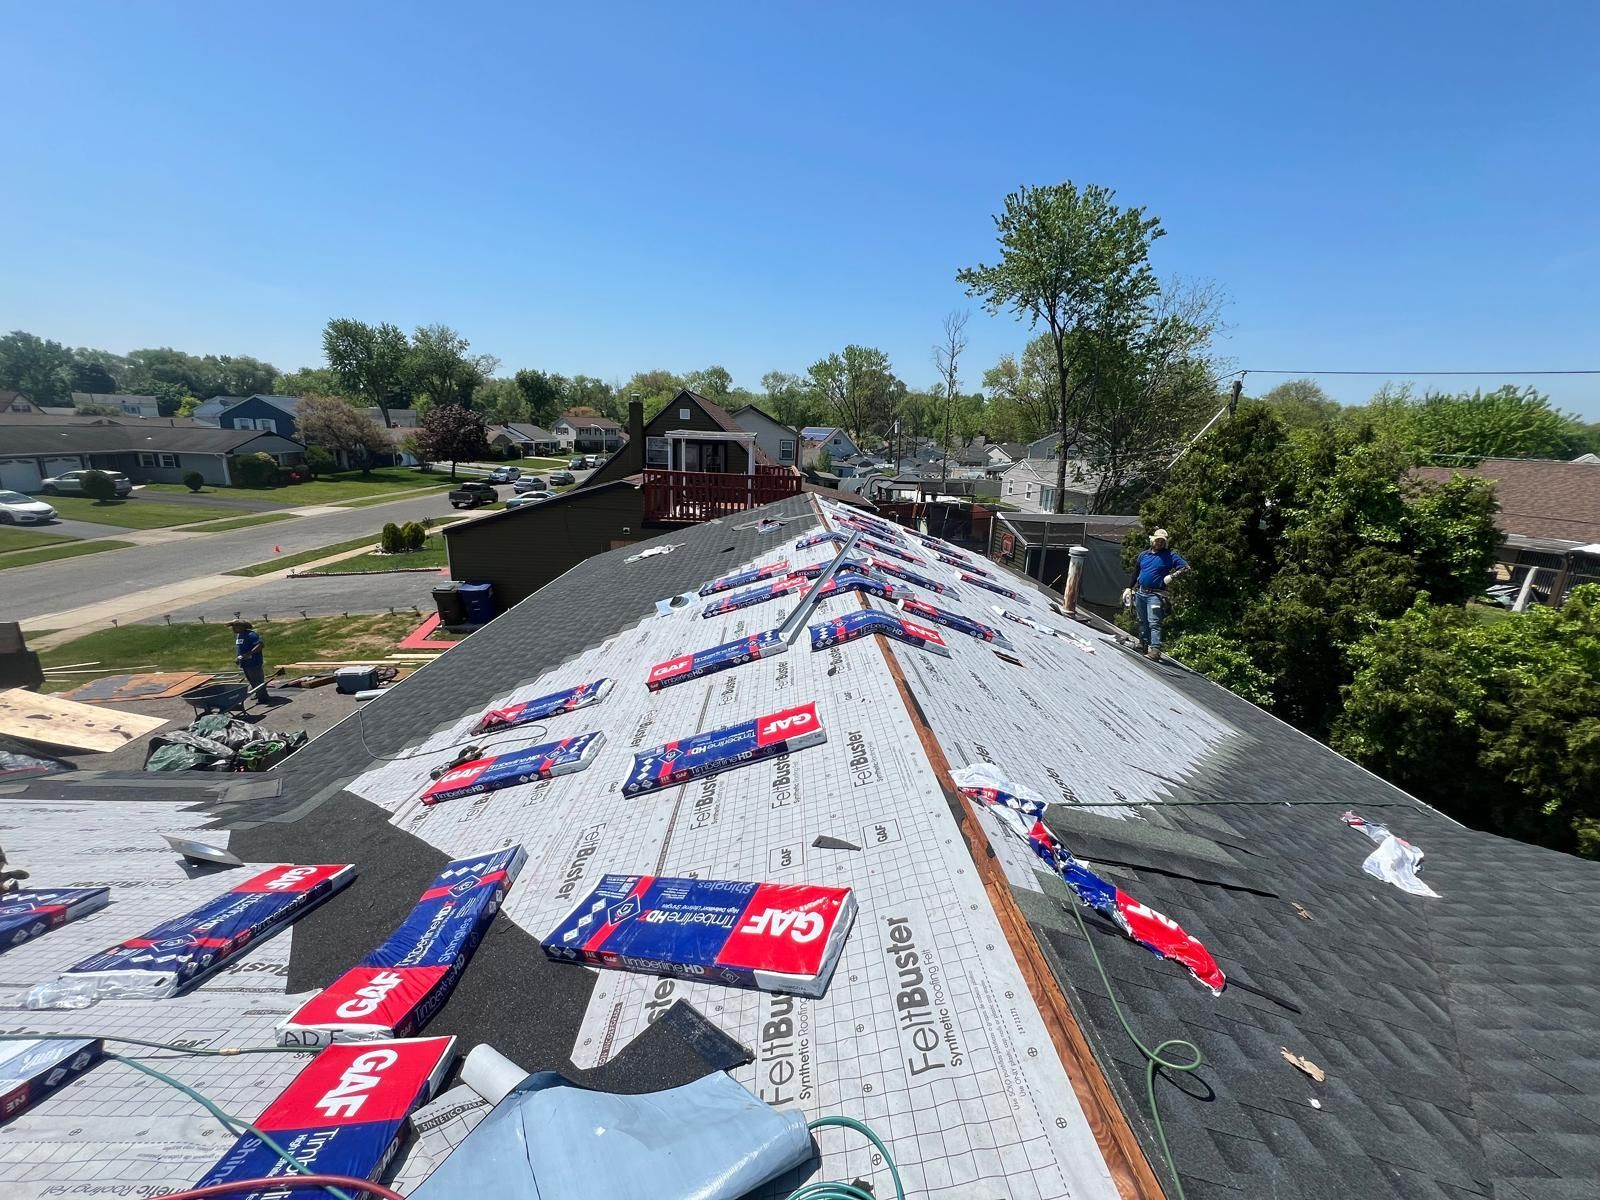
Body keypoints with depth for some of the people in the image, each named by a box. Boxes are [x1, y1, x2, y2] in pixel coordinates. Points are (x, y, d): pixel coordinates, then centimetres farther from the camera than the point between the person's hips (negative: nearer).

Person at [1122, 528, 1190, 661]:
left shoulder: (1170, 555, -1)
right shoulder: (1144, 554, 12)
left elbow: (1186, 567, -6)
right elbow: (1135, 573, 20)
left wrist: (1172, 576, -18)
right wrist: (1129, 588, 17)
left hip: (1155, 595, -5)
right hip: (1140, 593, 5)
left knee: (1154, 623, -13)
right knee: (1142, 621, 14)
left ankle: (1155, 649, -18)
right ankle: (1144, 643, 28)